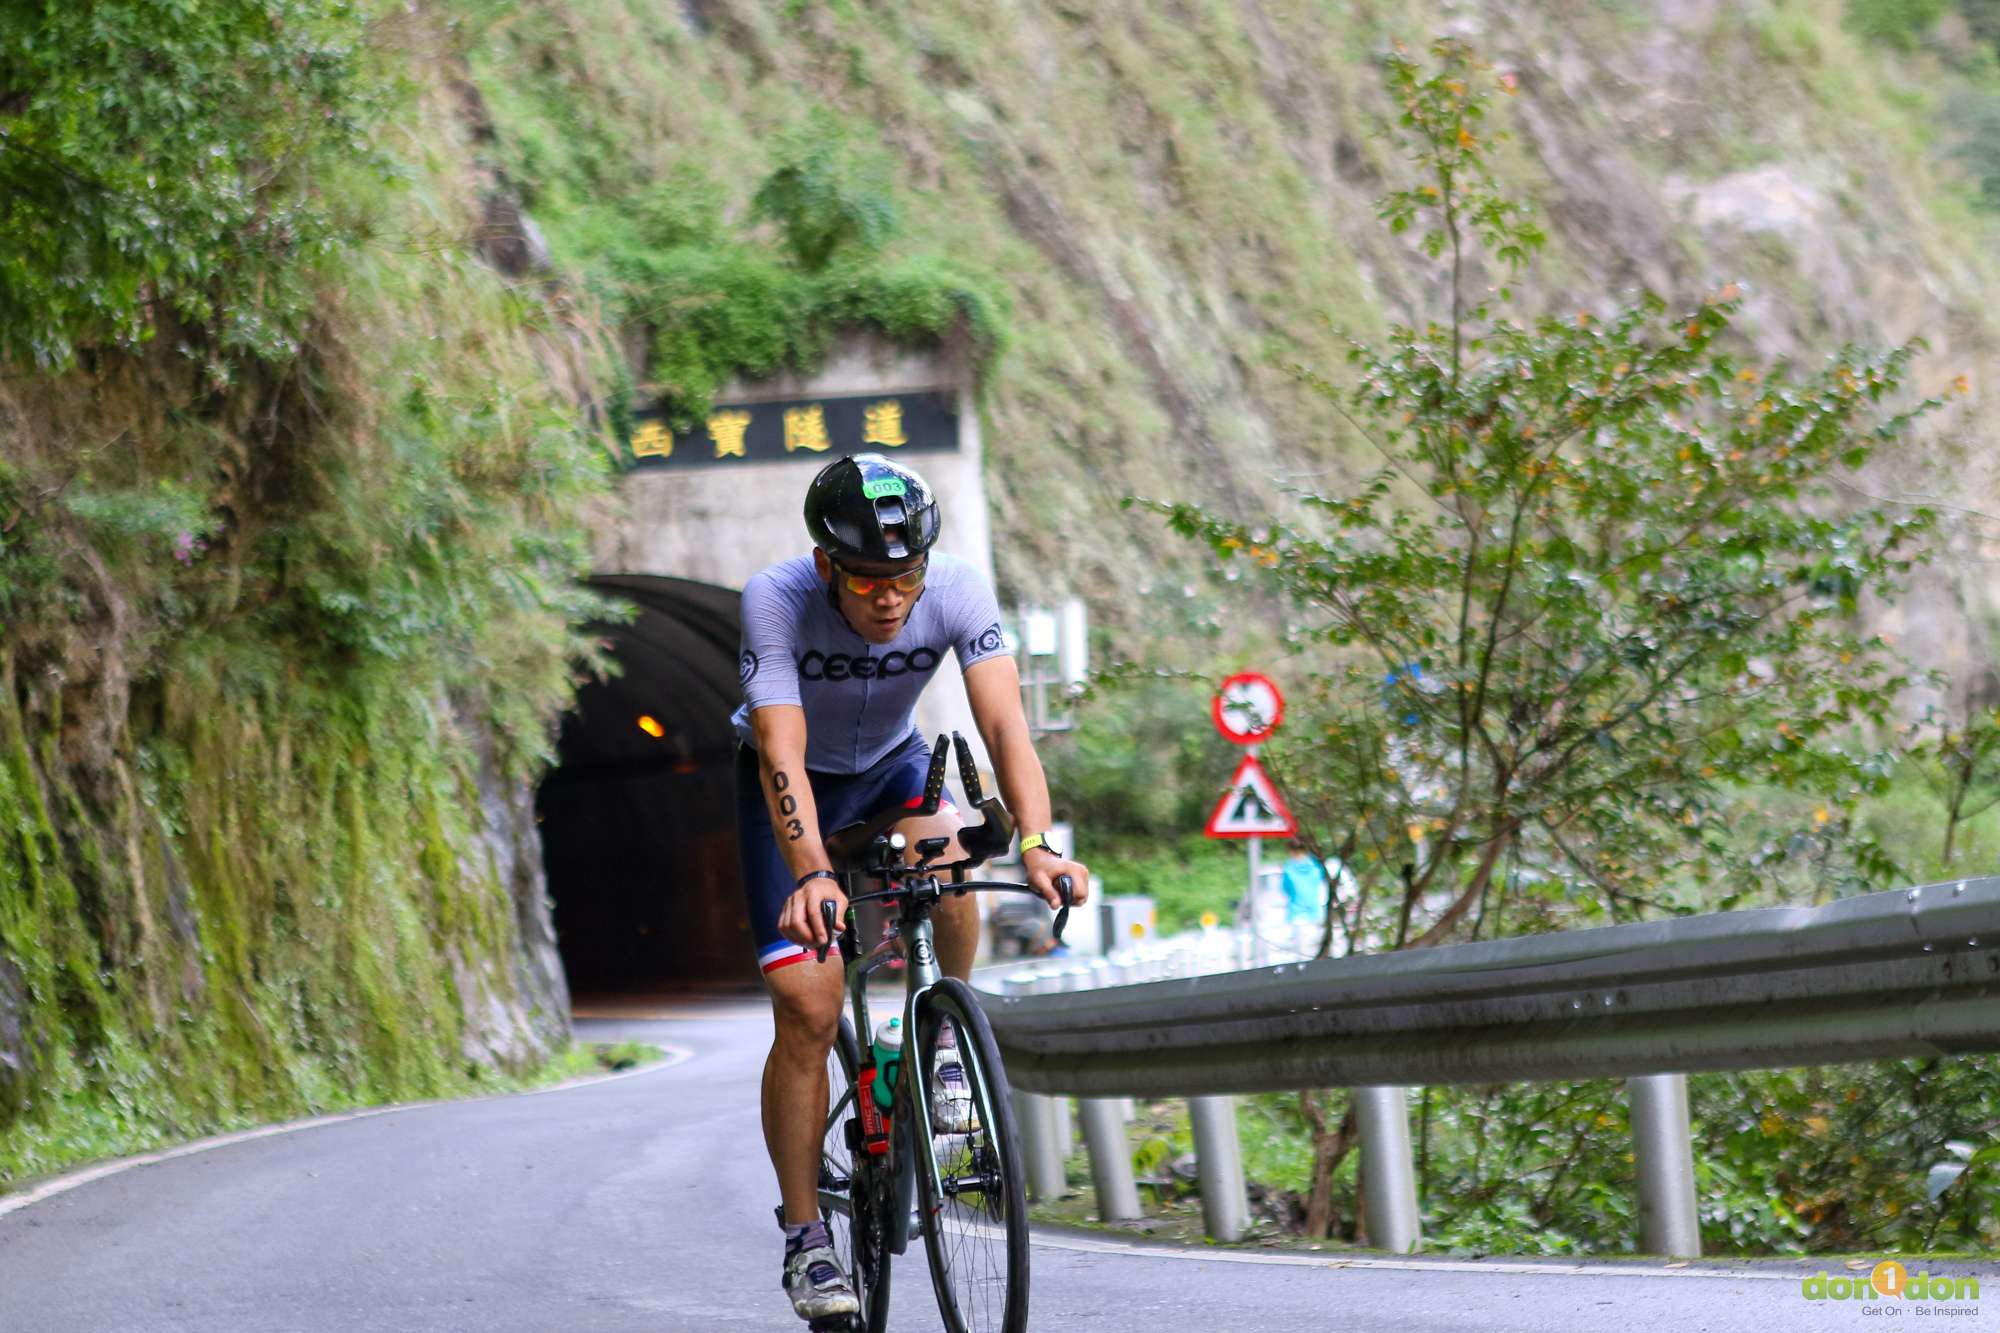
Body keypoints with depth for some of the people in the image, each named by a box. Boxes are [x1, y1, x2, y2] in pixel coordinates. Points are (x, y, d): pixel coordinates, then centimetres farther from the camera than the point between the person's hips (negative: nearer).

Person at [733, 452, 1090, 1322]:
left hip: (890, 763, 2)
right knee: (806, 1005, -14)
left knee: (944, 850, -33)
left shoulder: (958, 592, -28)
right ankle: (804, 1237, -2)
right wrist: (811, 876, -57)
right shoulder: (776, 601, -33)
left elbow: (1005, 723, -37)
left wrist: (1037, 844, -53)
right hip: (793, 786, -2)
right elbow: (782, 753, -41)